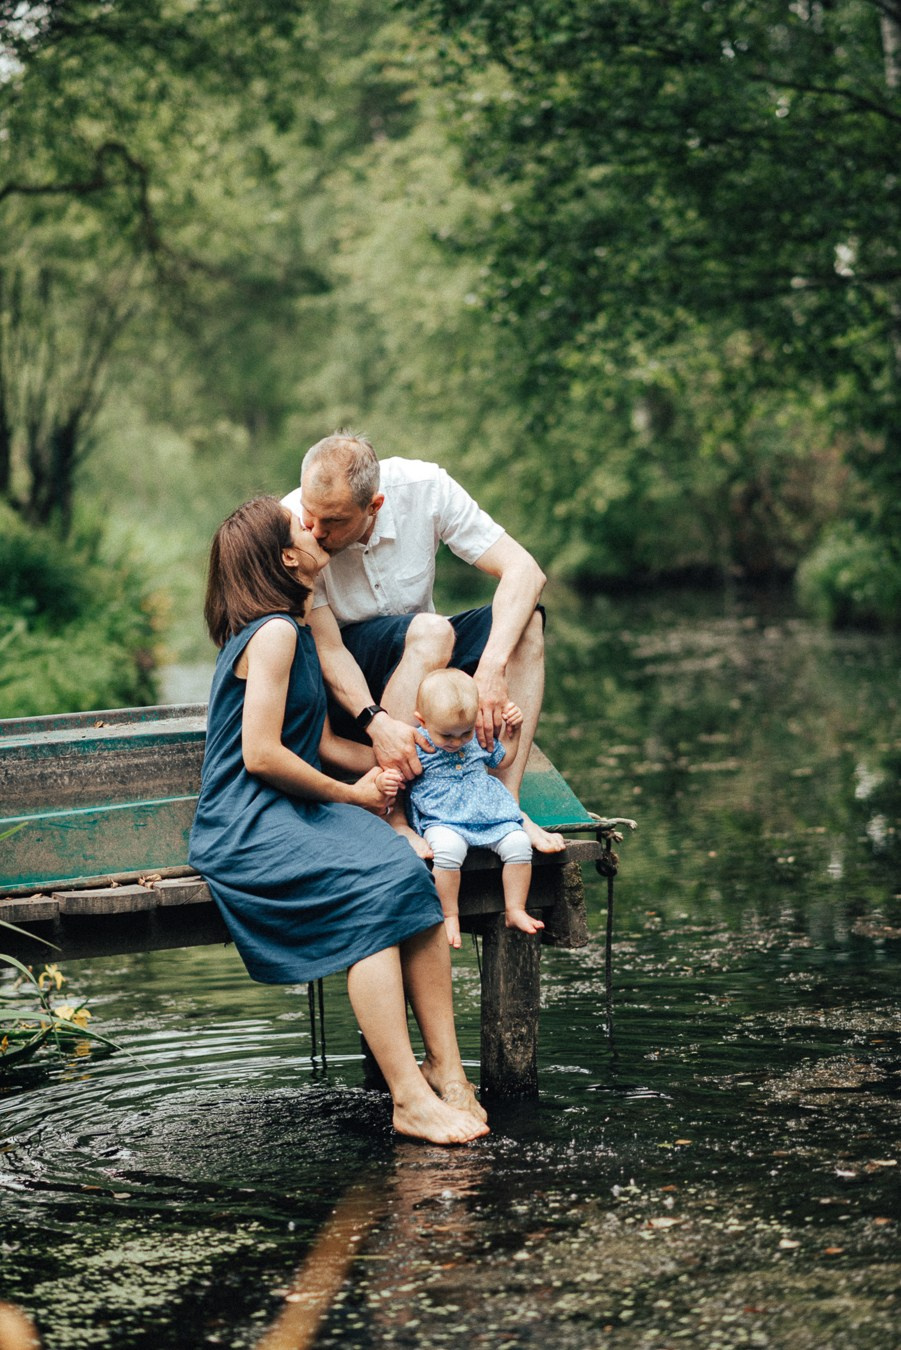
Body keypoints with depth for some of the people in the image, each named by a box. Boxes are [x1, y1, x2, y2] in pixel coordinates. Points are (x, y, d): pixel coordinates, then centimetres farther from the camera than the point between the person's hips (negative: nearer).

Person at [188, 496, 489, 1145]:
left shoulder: (297, 629, 19)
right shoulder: (273, 633, -12)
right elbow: (261, 754, -17)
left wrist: (387, 766, 3)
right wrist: (353, 793, -6)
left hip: (293, 812, 9)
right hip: (248, 828, -9)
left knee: (409, 874, -17)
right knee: (373, 893, -29)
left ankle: (444, 1068, -22)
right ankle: (410, 1098, -30)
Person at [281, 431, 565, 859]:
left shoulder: (424, 487, -20)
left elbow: (524, 570, -24)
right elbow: (328, 649, -23)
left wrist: (492, 667, -38)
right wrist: (376, 721, -41)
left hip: (421, 650, 4)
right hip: (348, 684, -4)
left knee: (526, 620, -24)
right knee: (430, 631, -35)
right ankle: (391, 818, -35)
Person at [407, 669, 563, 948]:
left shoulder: (478, 738, 9)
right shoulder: (414, 745, -6)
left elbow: (502, 758, 28)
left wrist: (512, 729, 14)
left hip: (491, 815, 5)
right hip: (443, 821, -5)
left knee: (518, 842, -20)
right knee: (448, 848, -37)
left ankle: (515, 910, -2)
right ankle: (450, 916, -18)